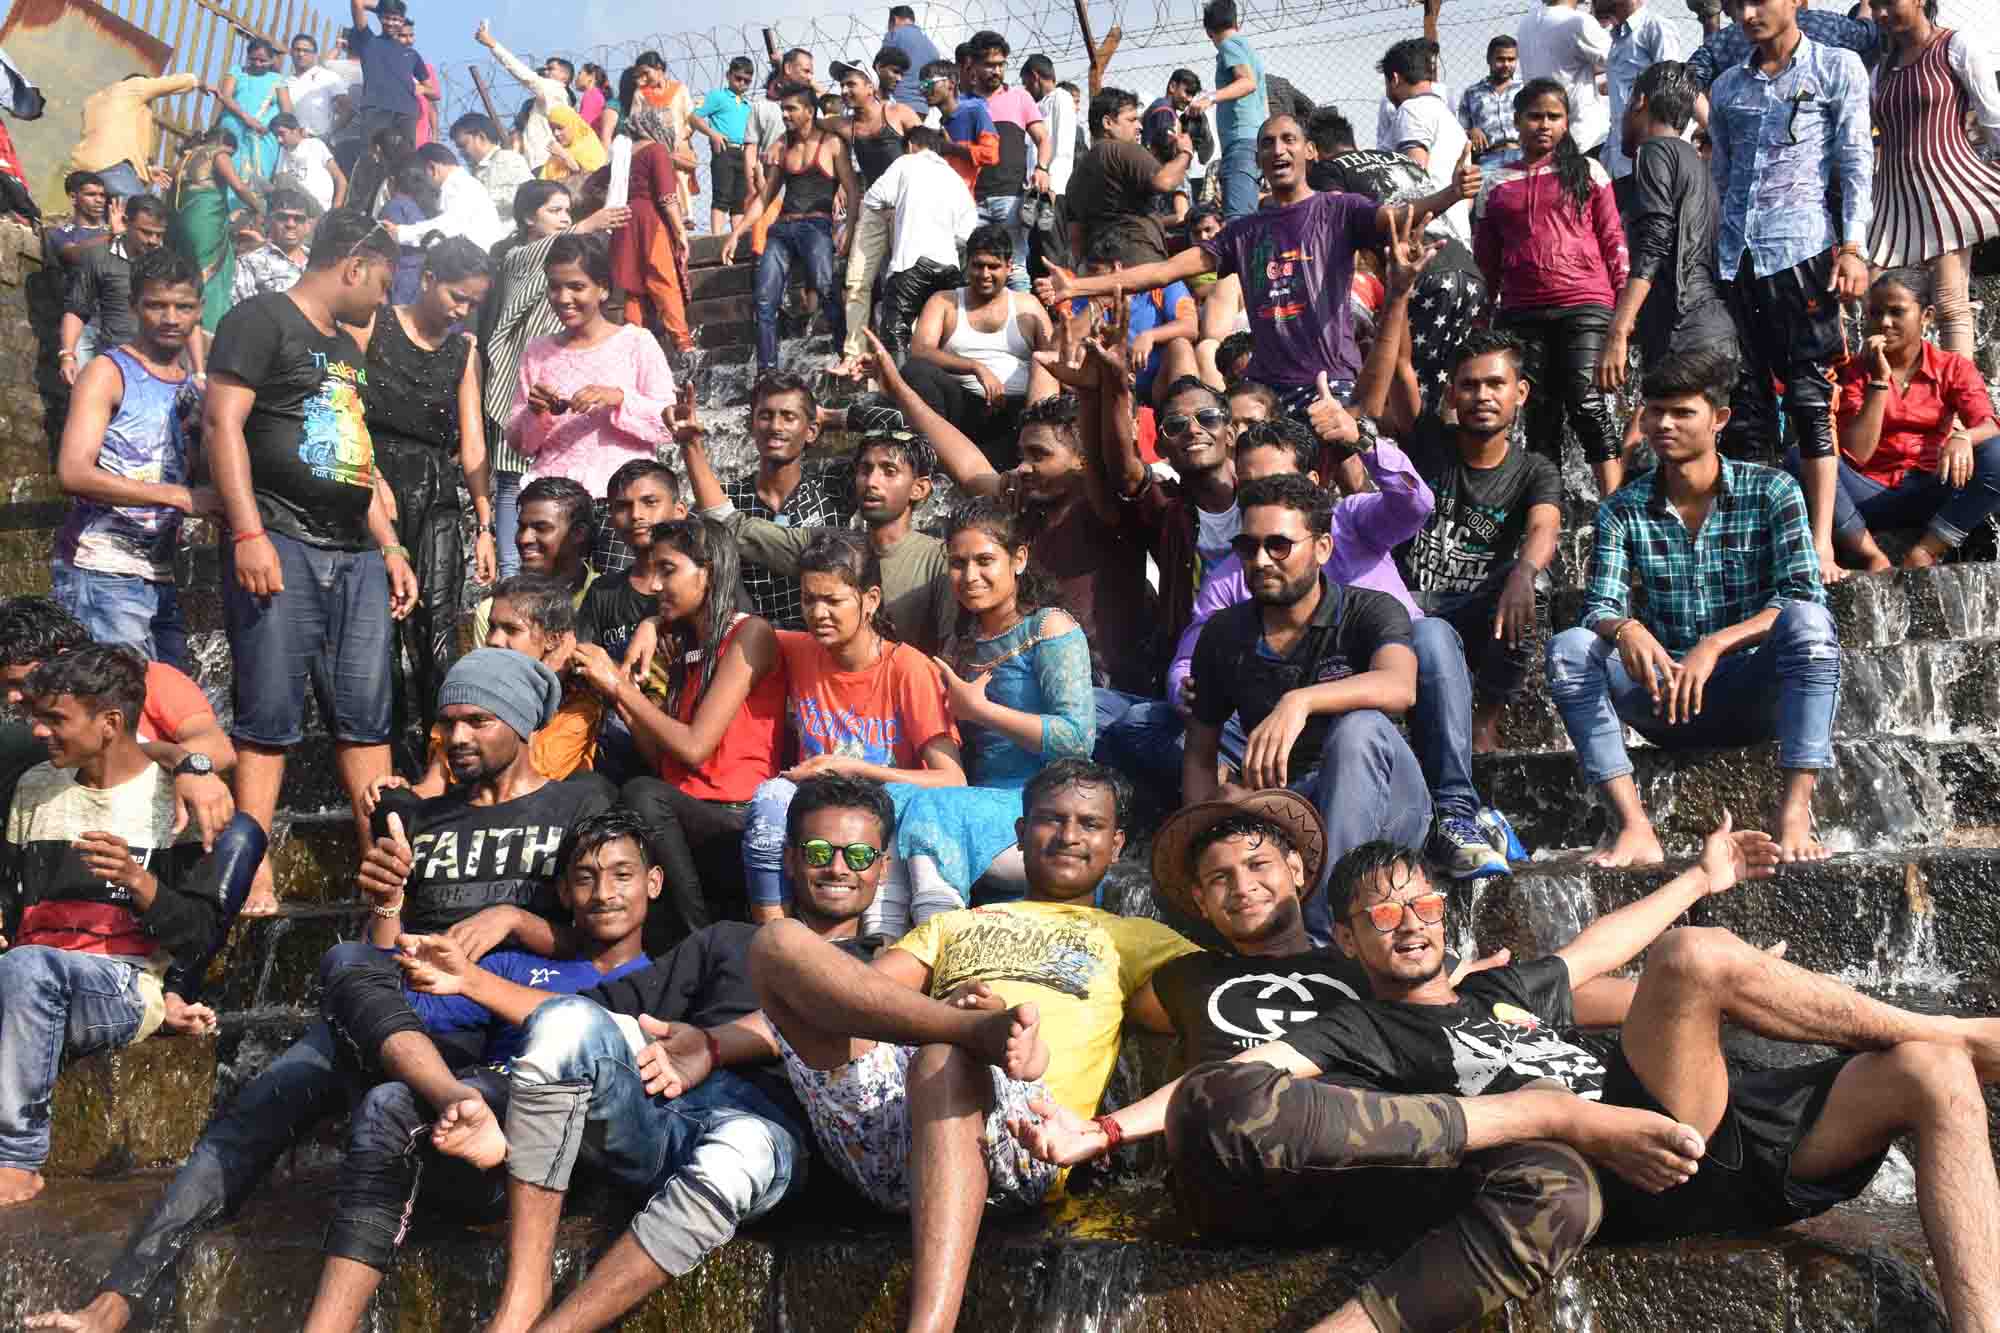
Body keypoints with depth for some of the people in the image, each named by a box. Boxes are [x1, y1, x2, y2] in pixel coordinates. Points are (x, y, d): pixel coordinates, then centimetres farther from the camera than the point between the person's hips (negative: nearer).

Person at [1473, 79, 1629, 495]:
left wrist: (1625, 303, 0)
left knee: (1587, 404, -13)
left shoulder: (1587, 172, 10)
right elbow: (1485, 262, 16)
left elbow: (1612, 240, 8)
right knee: (1540, 415, 5)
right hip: (1522, 313, 3)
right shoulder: (1495, 185, 14)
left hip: (1585, 305, -2)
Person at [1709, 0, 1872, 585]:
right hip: (1734, 257, 4)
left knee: (1811, 398, -7)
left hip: (1802, 249, -4)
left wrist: (1853, 246, -9)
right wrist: (1706, 259, 16)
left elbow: (1856, 162, 2)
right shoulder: (1726, 86, 20)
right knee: (1744, 403, 2)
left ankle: (1820, 546, -8)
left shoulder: (1837, 68, 9)